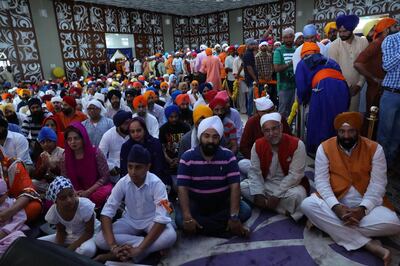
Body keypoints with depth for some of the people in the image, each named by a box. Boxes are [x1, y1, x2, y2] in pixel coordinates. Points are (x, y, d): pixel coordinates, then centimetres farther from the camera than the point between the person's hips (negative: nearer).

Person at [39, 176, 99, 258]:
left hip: (89, 235, -4)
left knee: (87, 249, -37)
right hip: (70, 235, 5)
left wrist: (69, 249, -25)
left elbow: (89, 233, -21)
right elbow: (61, 231, 1)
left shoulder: (85, 205, -33)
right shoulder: (53, 211, -18)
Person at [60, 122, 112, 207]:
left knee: (103, 193, -35)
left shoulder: (96, 153, -12)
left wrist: (88, 192, -17)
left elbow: (105, 176, -10)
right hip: (78, 193, 2)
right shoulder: (64, 159, -3)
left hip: (98, 188, -2)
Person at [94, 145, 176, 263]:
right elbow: (106, 213, -18)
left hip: (152, 221, -3)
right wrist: (113, 246, -31)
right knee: (100, 240, -21)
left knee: (170, 236, -34)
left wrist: (138, 249, -37)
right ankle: (151, 247, -17)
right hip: (130, 220, 3)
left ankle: (121, 253, -22)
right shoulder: (122, 183, -17)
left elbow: (161, 218, -31)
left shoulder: (156, 184, -26)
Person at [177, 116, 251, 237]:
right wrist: (187, 217, -29)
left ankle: (201, 225, -12)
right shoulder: (187, 157, -13)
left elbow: (234, 186, -17)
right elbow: (182, 188, -18)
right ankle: (225, 228, -16)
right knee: (180, 219, -27)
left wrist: (234, 216, -27)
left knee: (245, 211, -21)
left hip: (223, 203, 1)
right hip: (196, 204, 0)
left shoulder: (228, 156, -11)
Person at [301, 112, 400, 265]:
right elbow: (321, 181, -9)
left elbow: (377, 184, -7)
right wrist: (336, 207, -24)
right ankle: (367, 243, -24)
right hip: (334, 202, 0)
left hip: (366, 204, 0)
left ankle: (325, 223, -16)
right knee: (307, 205, -29)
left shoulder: (374, 149, -4)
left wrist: (362, 209, -22)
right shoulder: (325, 148, -5)